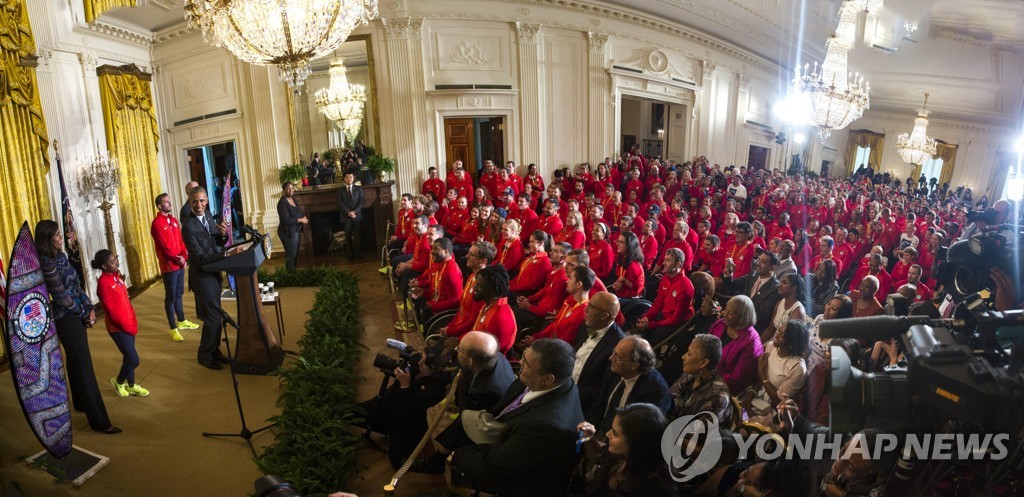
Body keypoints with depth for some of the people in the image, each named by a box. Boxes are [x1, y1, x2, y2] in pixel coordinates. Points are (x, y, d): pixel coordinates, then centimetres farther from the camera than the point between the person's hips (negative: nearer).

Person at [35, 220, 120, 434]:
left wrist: (89, 308, -1)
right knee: (84, 367, -5)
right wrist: (85, 314, -7)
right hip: (66, 319, -9)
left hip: (74, 315, 9)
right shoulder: (47, 263, -21)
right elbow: (61, 296, -18)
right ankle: (99, 421, 0)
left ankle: (80, 402, 41)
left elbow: (76, 286, 9)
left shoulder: (60, 256, 6)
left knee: (75, 361, 22)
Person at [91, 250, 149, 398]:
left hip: (128, 324, 8)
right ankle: (119, 382, 23)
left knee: (129, 357, 17)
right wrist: (128, 327, -14)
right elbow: (112, 311, -19)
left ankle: (131, 385, 31)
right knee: (134, 360, -3)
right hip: (118, 327, -8)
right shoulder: (103, 283, -20)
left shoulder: (116, 276, 5)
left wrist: (133, 321, 10)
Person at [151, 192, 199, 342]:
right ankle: (173, 328, 6)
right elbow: (164, 247, -17)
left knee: (179, 294, 18)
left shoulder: (173, 220, 12)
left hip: (180, 263, 7)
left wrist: (184, 256, -4)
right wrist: (177, 259, -14)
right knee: (170, 297, 0)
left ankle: (182, 321, 32)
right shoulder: (157, 223, -13)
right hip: (168, 265, -7)